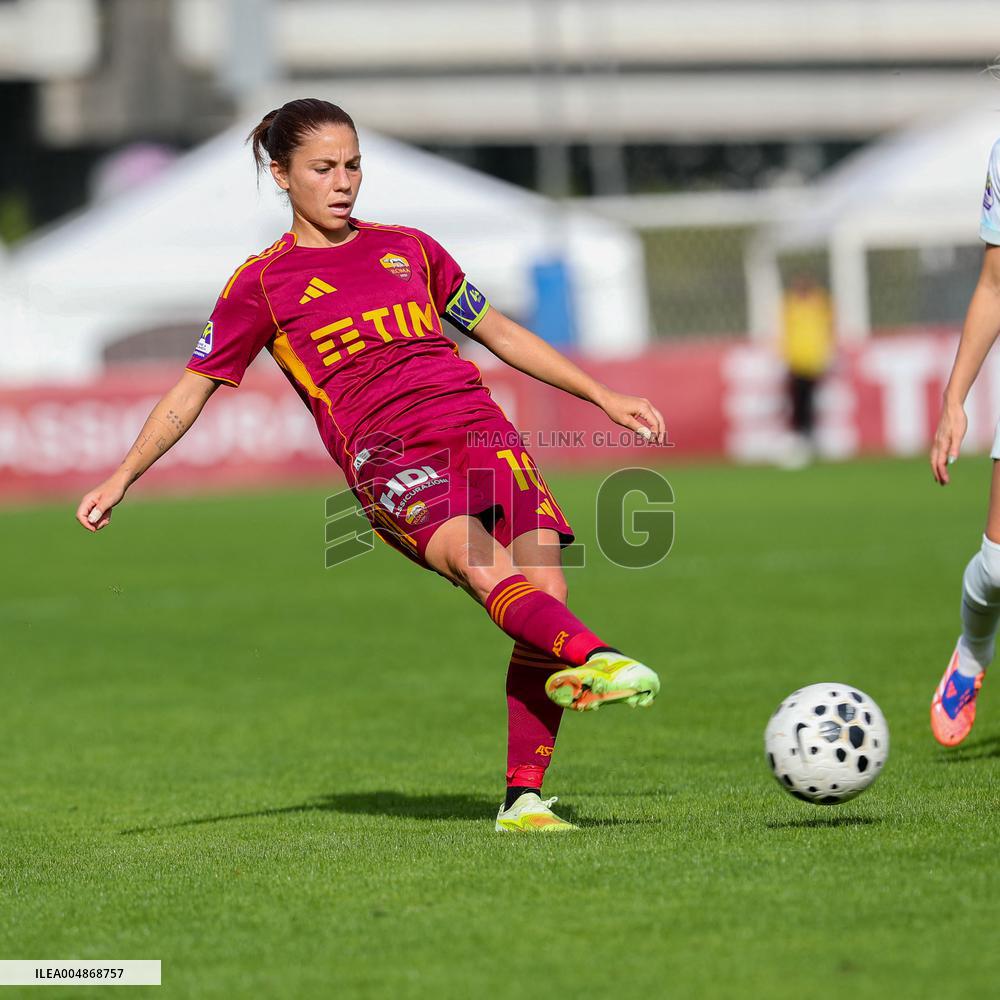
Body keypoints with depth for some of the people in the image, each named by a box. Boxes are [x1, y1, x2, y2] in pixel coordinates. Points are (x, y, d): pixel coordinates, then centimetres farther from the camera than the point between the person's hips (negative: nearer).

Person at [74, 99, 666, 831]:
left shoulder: (408, 248, 23)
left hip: (480, 428, 4)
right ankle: (595, 660, -57)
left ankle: (524, 798, -14)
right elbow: (193, 390, 13)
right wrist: (123, 476, 2)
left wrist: (605, 397, 28)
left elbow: (498, 332, 30)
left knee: (544, 586, -17)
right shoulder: (263, 283, 12)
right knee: (483, 562, -33)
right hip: (387, 454, -4)